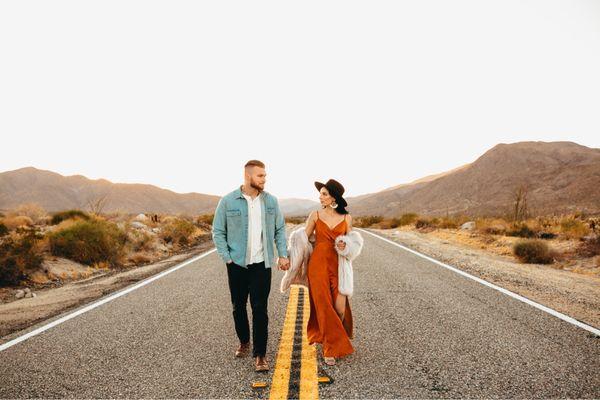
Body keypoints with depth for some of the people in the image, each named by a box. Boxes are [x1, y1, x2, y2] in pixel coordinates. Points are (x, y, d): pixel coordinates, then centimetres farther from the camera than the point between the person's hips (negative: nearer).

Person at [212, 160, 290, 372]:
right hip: (237, 264, 0)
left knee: (260, 309, -2)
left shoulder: (271, 201, 2)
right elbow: (218, 232, 0)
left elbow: (280, 229, 8)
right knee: (238, 306, 14)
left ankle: (260, 354, 9)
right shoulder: (228, 201, -5)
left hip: (262, 264, 0)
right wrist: (227, 258, -6)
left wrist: (283, 255, -1)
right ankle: (244, 342, 38)